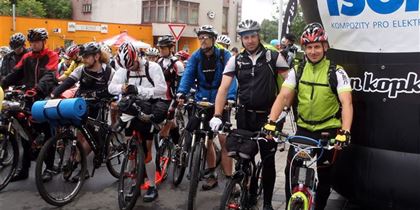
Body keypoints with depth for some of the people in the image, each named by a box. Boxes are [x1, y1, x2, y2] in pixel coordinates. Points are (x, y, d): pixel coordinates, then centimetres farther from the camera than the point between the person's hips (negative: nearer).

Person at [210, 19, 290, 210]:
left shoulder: (274, 57, -4)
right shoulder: (236, 60, 1)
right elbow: (223, 88, -6)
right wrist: (217, 115, -16)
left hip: (267, 115, -2)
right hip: (245, 115, 2)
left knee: (268, 160, 3)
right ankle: (251, 194, 31)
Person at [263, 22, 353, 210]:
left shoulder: (337, 72, -8)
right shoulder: (297, 71, 1)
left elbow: (346, 103, -18)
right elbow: (283, 97, -8)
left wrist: (345, 132, -32)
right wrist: (271, 121, -22)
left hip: (328, 131, -2)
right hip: (303, 129, 2)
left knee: (323, 176, 10)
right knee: (291, 172, -1)